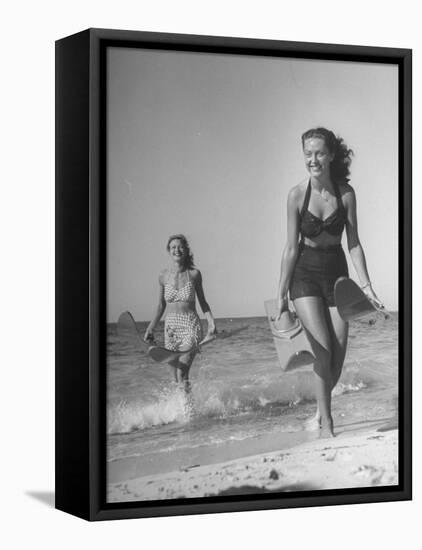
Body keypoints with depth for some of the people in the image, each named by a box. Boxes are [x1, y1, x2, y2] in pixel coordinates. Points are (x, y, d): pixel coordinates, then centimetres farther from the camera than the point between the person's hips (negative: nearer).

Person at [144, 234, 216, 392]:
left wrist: (211, 322, -4)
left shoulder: (194, 274, -1)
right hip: (170, 328, 3)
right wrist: (150, 329, 10)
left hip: (191, 327, -3)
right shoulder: (164, 276, 3)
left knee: (182, 374, -19)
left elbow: (202, 302, 9)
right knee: (177, 379, 4)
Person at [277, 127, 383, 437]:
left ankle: (320, 415, 26)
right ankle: (327, 426, -4)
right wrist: (282, 295, -5)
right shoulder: (297, 195, -11)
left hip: (337, 273, 3)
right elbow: (291, 247, -7)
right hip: (305, 274, -2)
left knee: (338, 357, 2)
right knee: (323, 350, -15)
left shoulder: (345, 193, -6)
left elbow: (354, 243, -2)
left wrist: (366, 285, -7)